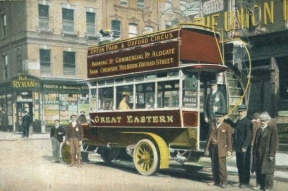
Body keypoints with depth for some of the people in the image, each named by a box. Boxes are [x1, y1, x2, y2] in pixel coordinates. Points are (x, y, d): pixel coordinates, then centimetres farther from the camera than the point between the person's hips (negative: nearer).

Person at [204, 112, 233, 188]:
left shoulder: (227, 127, -1)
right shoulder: (212, 125, 11)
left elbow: (229, 139, -4)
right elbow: (209, 137, 11)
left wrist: (229, 150, -8)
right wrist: (207, 148, 9)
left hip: (221, 149, -4)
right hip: (213, 148, 4)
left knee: (222, 165, -5)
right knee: (214, 165, 9)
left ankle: (223, 182, 5)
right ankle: (216, 181, 20)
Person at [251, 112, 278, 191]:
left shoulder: (273, 130, -7)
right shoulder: (259, 130, 12)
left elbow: (274, 143, -10)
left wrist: (271, 154, -14)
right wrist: (254, 152, 10)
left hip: (267, 154, -6)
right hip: (258, 154, 6)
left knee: (267, 171, 0)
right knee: (258, 170, 9)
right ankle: (260, 184, 21)